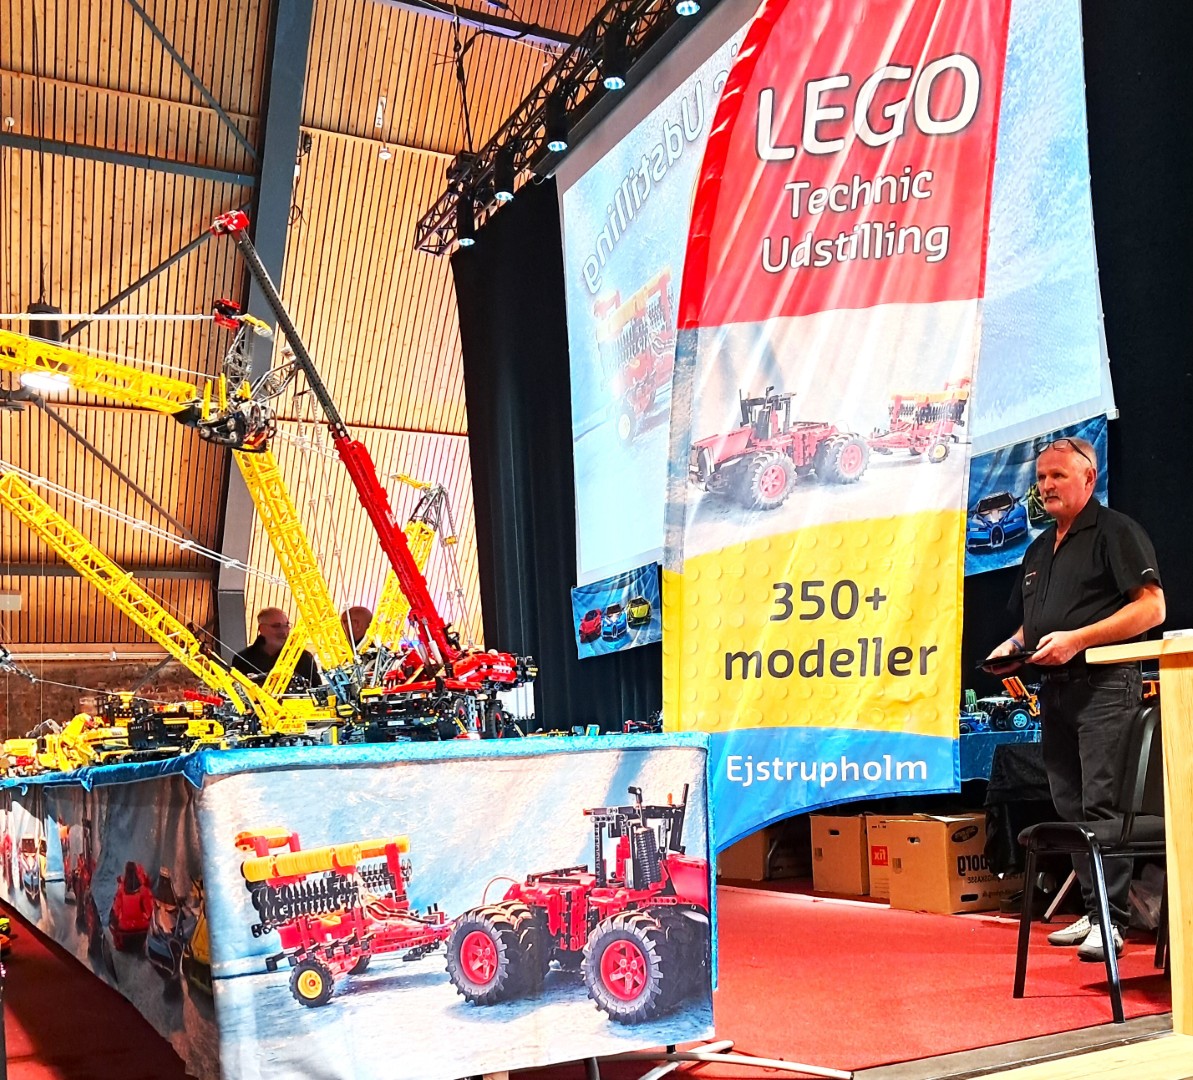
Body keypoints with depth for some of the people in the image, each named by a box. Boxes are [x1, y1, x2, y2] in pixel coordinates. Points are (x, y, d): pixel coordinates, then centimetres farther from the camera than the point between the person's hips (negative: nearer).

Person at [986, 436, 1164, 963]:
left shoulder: (1115, 531, -3)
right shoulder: (1039, 549, 21)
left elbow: (1151, 607, -13)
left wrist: (1076, 639, -19)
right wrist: (1015, 645, 6)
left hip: (1105, 685, -8)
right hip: (1054, 688, 8)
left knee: (1101, 804, -11)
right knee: (1070, 807, 9)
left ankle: (1111, 922, -7)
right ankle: (1091, 911, 16)